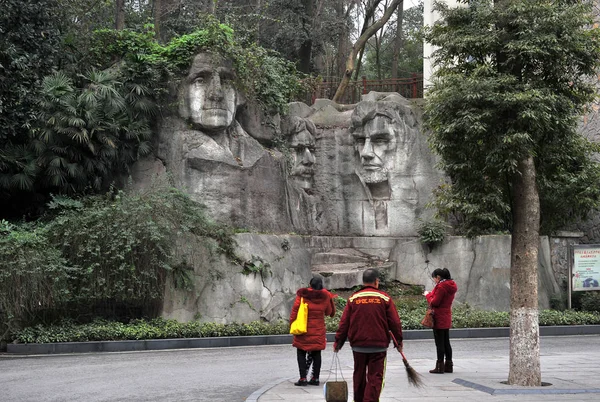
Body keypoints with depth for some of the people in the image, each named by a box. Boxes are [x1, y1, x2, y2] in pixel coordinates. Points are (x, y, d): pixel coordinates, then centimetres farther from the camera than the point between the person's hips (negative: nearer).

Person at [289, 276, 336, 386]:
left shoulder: (302, 295, -6)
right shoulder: (325, 297, 0)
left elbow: (295, 310, -7)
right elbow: (329, 312, 11)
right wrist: (330, 299, 20)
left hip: (303, 329, -2)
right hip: (318, 331, 3)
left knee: (301, 353, 5)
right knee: (316, 354, 10)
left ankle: (303, 378, -1)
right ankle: (315, 378, 11)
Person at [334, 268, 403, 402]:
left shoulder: (353, 298, 1)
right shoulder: (384, 298, -3)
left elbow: (344, 323, 1)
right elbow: (395, 322, -2)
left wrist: (338, 341, 8)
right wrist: (399, 341, 9)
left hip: (358, 345, 2)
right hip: (379, 345, -2)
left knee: (359, 375, 16)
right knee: (375, 376, 0)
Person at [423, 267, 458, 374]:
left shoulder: (441, 287, -18)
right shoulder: (450, 286, 12)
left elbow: (434, 302, -17)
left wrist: (427, 295, -1)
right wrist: (431, 294, 9)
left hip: (439, 319, -9)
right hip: (447, 318, 9)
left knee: (439, 343, -4)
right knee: (446, 342, 14)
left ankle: (440, 367, -1)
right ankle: (449, 365, 19)